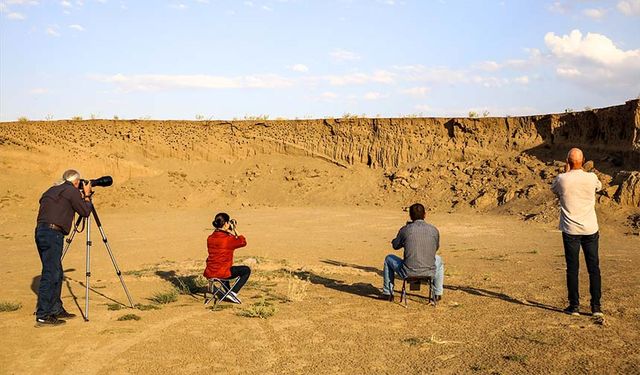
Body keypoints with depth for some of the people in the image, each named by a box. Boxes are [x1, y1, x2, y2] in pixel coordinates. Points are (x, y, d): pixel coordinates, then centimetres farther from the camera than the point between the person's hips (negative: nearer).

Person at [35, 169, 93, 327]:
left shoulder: (51, 190, 22)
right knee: (50, 275, -7)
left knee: (56, 273, 16)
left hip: (40, 232, 9)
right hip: (53, 234, -9)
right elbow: (85, 212, 3)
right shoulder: (71, 191, -2)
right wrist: (87, 195, 18)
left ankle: (56, 309, 23)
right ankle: (42, 316, -6)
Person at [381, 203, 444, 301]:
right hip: (429, 273, 2)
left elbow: (395, 246, 11)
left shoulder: (405, 229, -7)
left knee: (389, 258, 26)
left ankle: (387, 293, 30)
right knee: (438, 260, 37)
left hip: (408, 273, -2)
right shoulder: (434, 230, -1)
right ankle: (438, 293, 37)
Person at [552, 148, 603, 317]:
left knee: (572, 268, 5)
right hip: (590, 229, 1)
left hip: (570, 230, -1)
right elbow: (599, 186, 17)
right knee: (594, 268, 8)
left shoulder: (562, 179, -11)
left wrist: (565, 172, 12)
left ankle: (574, 305, 8)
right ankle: (596, 306, 10)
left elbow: (553, 189, 12)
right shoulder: (591, 178, -7)